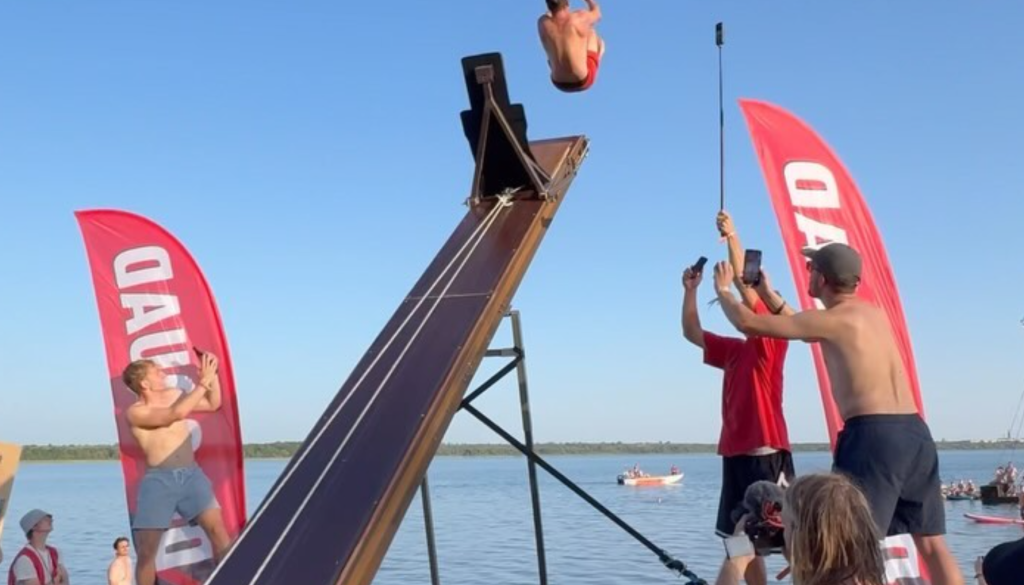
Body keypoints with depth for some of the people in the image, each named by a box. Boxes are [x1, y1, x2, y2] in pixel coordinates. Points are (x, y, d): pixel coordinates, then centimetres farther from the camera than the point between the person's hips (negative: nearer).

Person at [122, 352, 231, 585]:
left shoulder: (174, 395, 11)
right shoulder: (136, 412, -7)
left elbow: (213, 404, 21)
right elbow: (175, 414, -22)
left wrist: (212, 376, 6)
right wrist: (203, 382, -17)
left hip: (191, 474, 4)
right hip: (159, 480, -4)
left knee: (218, 530, -11)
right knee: (146, 549, -2)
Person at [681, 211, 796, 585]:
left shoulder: (772, 343, -4)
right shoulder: (734, 351, 16)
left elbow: (744, 286, -14)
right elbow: (692, 333, 20)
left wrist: (732, 238, -17)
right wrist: (690, 290, 9)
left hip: (767, 455, -8)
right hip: (736, 454, 8)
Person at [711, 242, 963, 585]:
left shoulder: (830, 321, -5)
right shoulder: (875, 313, 19)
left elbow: (748, 323, -3)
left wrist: (723, 289, 16)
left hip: (873, 435, -8)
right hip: (915, 433, 8)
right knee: (932, 544, 12)